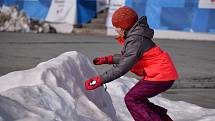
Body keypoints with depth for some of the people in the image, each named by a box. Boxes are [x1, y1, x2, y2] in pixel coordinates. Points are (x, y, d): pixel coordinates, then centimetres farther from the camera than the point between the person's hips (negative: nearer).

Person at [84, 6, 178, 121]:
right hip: (164, 73, 10)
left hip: (160, 76, -10)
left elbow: (122, 68, -25)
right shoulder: (134, 35, 10)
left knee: (131, 99, -8)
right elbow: (127, 57, 23)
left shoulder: (135, 41, -21)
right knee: (138, 99, 18)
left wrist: (99, 80, -24)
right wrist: (107, 59, 15)